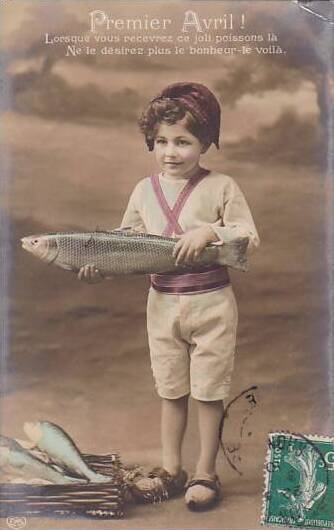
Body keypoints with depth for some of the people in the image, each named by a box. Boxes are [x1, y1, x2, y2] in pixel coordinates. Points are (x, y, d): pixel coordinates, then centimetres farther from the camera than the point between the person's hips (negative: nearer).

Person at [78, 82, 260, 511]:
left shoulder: (221, 186, -7)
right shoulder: (144, 190, 4)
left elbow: (250, 237, -9)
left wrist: (210, 231, -25)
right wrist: (98, 265, -10)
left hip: (212, 302, -4)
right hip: (162, 302, 4)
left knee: (208, 391, 7)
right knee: (170, 390, 15)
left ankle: (205, 473, 24)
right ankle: (170, 469, 29)